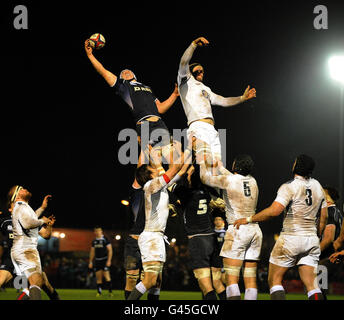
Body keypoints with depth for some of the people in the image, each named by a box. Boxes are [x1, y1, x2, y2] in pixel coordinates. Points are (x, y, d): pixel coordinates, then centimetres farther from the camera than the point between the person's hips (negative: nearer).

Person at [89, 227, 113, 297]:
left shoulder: (105, 240, -5)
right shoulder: (94, 241, 13)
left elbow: (110, 250, -7)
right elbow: (92, 252, 20)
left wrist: (109, 260, -14)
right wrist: (90, 262, 16)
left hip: (104, 260, -5)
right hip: (97, 261, 6)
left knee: (107, 276, -12)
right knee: (98, 277, 3)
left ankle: (110, 291, -10)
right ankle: (99, 292, 6)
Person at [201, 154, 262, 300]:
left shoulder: (228, 180, -6)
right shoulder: (252, 181, 12)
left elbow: (205, 178, 10)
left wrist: (202, 162, 26)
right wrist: (219, 166, 42)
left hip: (237, 229, -6)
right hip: (255, 230, 7)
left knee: (231, 278, -9)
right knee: (250, 278, 5)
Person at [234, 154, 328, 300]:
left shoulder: (289, 187, -10)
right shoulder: (318, 187, 10)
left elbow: (274, 210, -22)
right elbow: (324, 217, 15)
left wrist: (249, 219, -13)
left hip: (290, 238, -6)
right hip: (311, 239, 6)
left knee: (274, 280, 4)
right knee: (311, 284, 0)